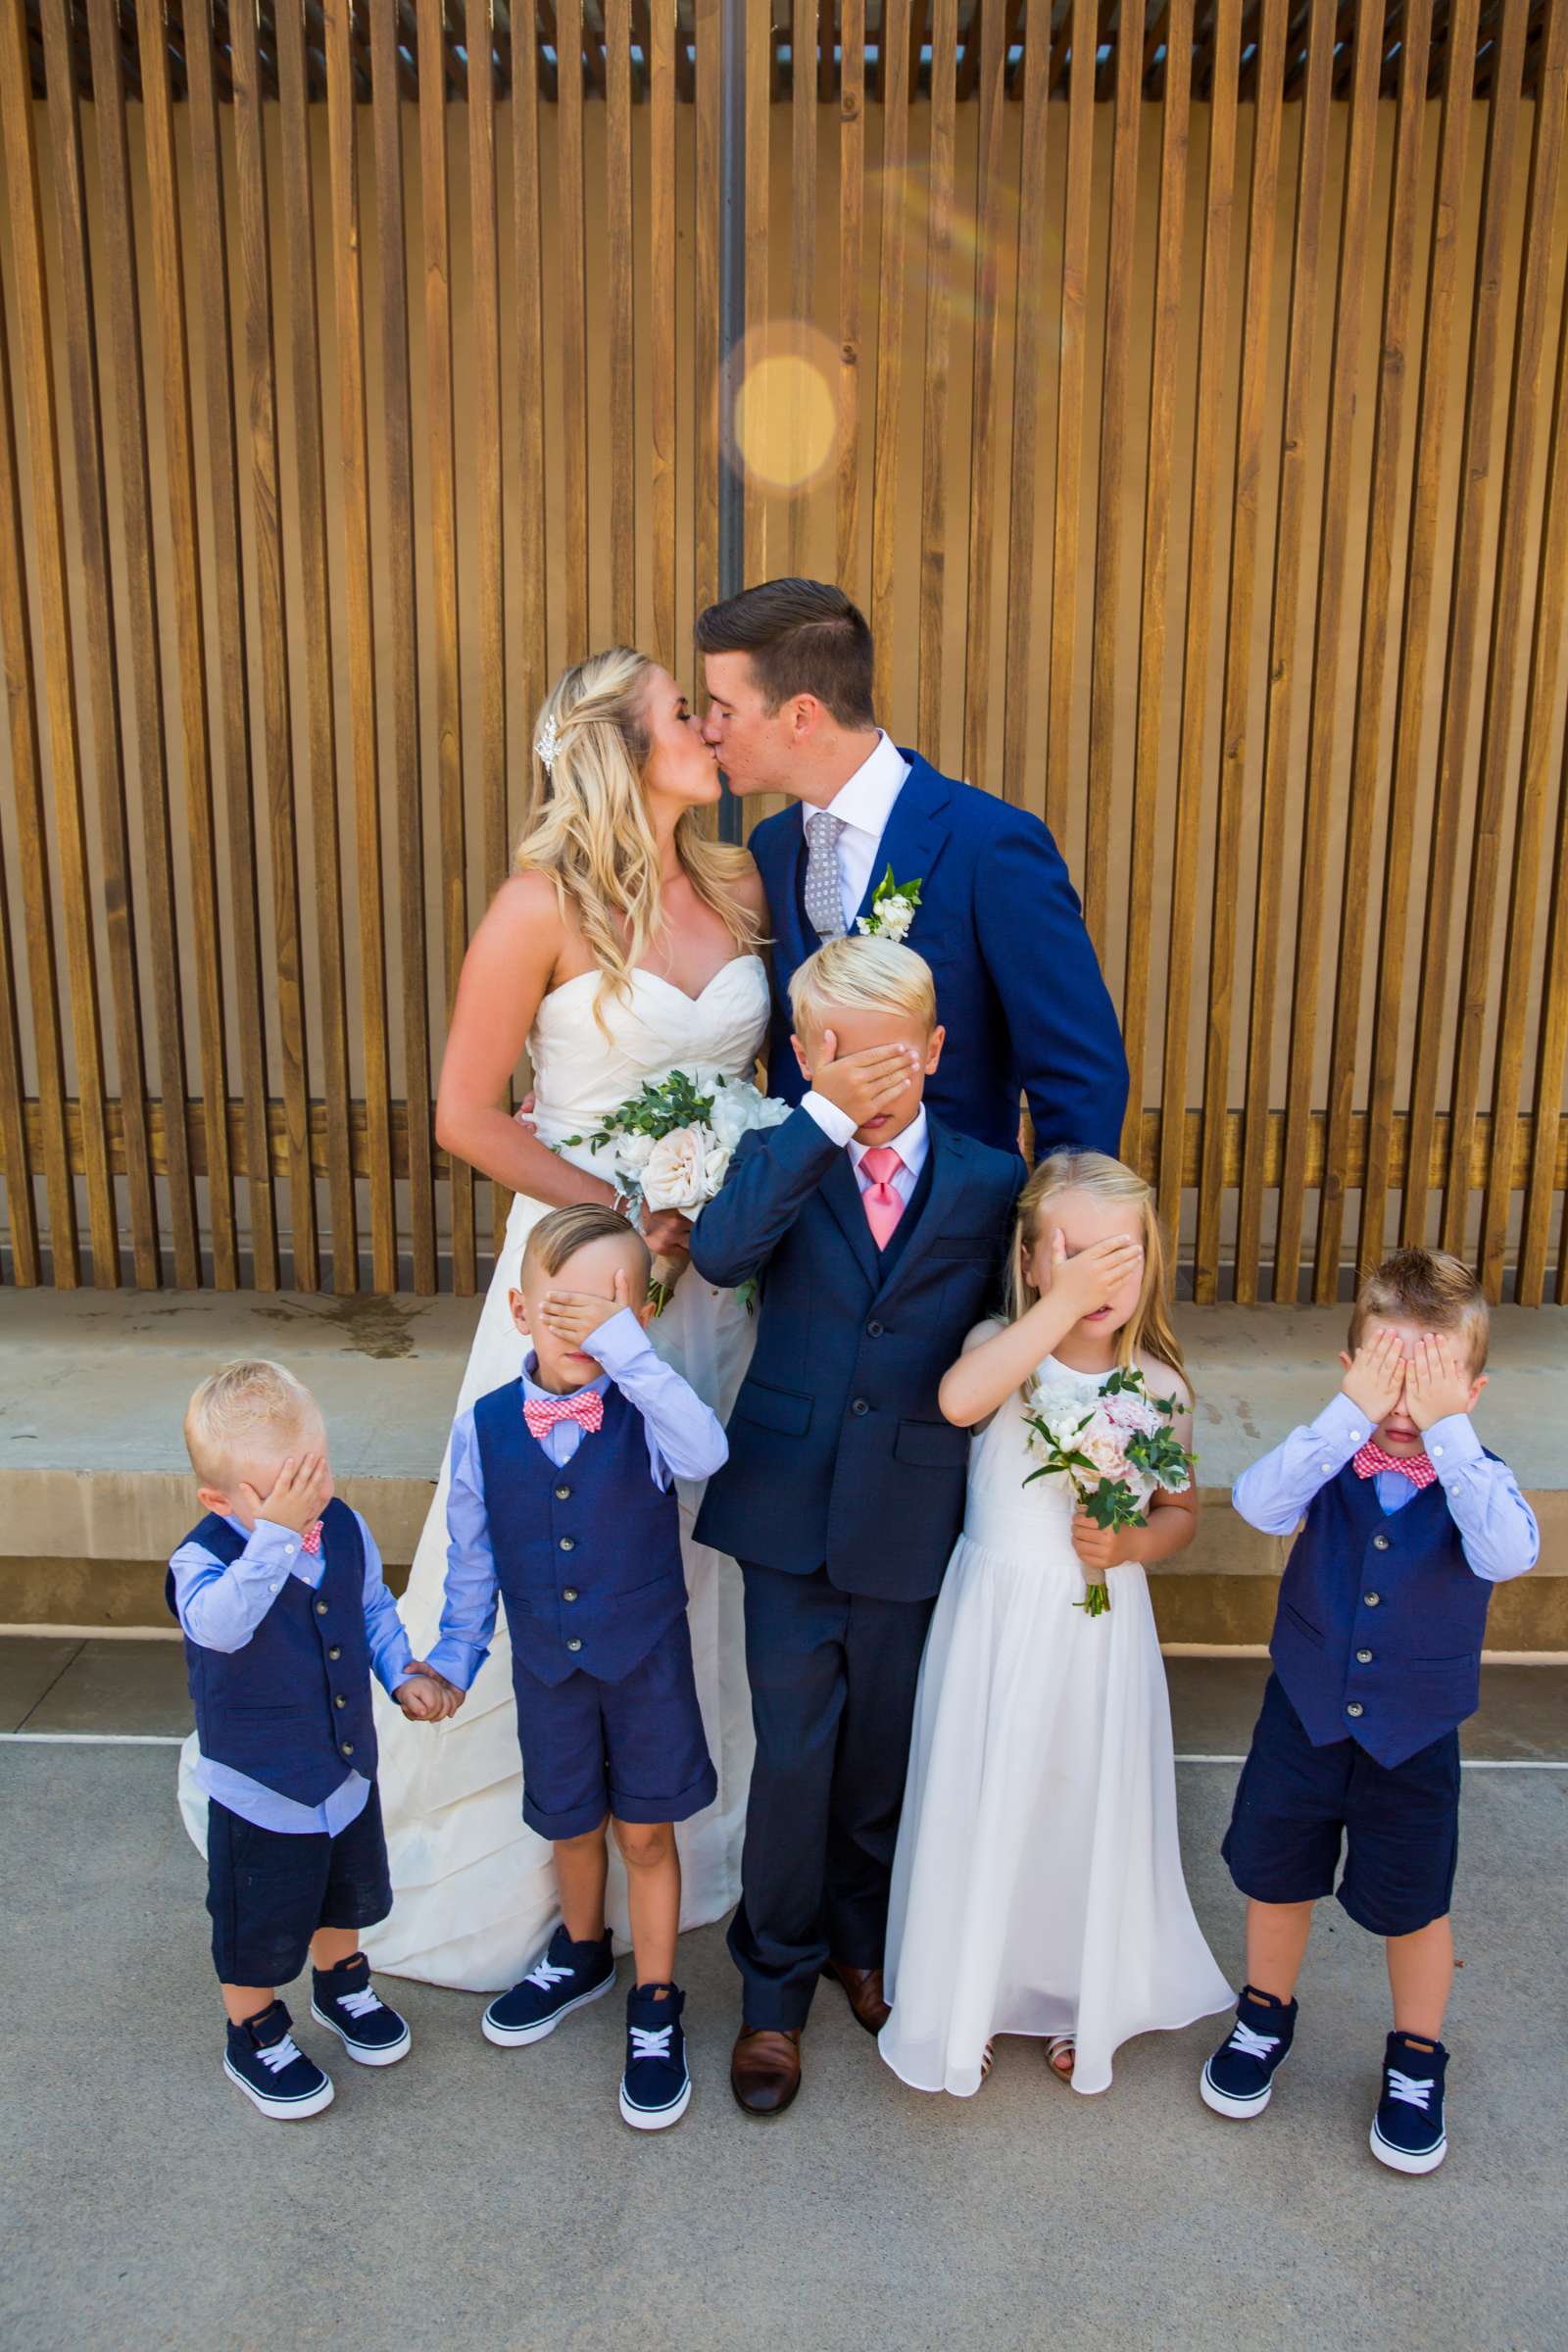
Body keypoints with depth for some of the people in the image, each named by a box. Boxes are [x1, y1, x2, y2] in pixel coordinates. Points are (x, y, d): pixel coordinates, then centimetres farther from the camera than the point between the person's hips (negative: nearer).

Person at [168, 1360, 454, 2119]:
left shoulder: (344, 1528, -10)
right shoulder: (203, 1560, -27)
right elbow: (222, 1622, -50)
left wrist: (403, 1674, -2)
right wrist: (276, 1533, -56)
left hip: (347, 1766, 5)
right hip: (260, 1791, -5)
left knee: (346, 1894, 27)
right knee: (260, 1925, 15)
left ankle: (341, 1984, 55)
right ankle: (255, 2035, 42)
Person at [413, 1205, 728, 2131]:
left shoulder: (645, 1411, -18)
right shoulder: (486, 1428, -11)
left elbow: (705, 1452, -42)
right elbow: (472, 1557, 2)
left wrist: (624, 1346, -44)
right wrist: (453, 1659, 9)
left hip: (646, 1660, -2)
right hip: (546, 1666, 3)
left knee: (646, 1832, 11)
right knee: (570, 1824, 22)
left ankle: (655, 2007, 33)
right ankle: (582, 1953, 51)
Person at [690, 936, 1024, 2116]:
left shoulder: (990, 1183, -1)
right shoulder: (782, 1162, -3)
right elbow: (719, 1252, -25)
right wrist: (825, 1119, -29)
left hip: (912, 1523, 1)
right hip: (789, 1515, -1)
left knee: (883, 1755, 17)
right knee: (792, 1757, 6)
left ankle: (862, 1939, 43)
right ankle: (775, 1987, 28)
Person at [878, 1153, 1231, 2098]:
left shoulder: (1158, 1387, -4)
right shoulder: (1004, 1347, -11)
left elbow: (1182, 1513, 9)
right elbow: (960, 1400, -36)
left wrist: (1129, 1544, -12)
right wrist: (1061, 1304, -37)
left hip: (1100, 1629, 2)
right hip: (997, 1623, -2)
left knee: (1091, 1808, 14)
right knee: (983, 1809, 10)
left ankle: (1085, 1997, 41)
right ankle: (971, 1996, 35)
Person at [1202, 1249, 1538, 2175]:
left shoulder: (1477, 1479, -14)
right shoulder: (1330, 1460, -13)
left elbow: (1507, 1553, -36)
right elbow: (1259, 1503, -33)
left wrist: (1446, 1431, -37)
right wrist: (1351, 1413, -36)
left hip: (1415, 1739, -1)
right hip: (1304, 1715, 1)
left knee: (1413, 1908, 14)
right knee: (1277, 1881, 17)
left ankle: (1417, 2061, 41)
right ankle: (1267, 2018, 45)